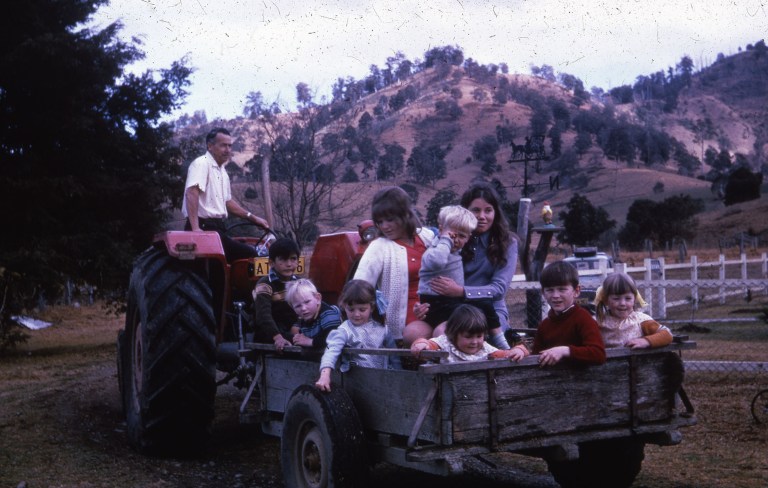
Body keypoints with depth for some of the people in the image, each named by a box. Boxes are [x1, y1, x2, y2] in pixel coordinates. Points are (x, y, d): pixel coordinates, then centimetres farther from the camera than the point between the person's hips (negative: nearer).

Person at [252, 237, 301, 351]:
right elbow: (264, 315, -26)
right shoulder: (265, 285, -11)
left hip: (293, 332, 6)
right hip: (269, 336, -6)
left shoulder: (298, 283, 11)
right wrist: (277, 337, -42)